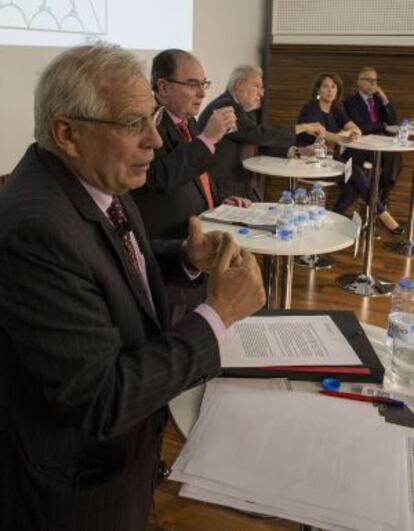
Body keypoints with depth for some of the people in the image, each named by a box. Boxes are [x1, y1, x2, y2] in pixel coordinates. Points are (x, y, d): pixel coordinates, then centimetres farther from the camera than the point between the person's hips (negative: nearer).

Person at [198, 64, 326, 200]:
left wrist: (293, 151, -4)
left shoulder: (244, 110, 12)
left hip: (243, 185, 9)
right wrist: (302, 127, -20)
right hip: (223, 190, -9)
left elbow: (261, 143, 12)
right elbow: (257, 134, -26)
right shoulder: (224, 107, -17)